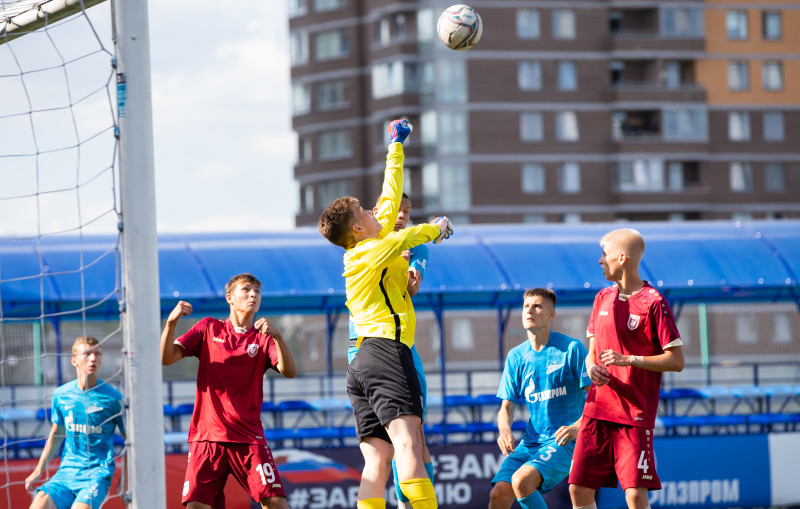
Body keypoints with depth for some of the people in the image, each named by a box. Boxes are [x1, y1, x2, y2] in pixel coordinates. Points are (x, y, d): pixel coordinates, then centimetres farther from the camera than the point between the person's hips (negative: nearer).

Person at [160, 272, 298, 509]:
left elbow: (289, 371, -9)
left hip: (249, 439, 0)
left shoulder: (263, 338, 9)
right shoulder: (209, 328, 11)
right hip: (206, 436, 0)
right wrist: (171, 322, -17)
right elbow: (167, 357, 1)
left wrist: (277, 336, -26)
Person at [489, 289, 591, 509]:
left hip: (564, 442, -5)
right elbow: (506, 406, 14)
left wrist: (577, 427, -24)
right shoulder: (516, 356, 10)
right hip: (531, 442, 5)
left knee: (521, 480, -29)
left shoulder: (571, 348, -5)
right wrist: (505, 430, -9)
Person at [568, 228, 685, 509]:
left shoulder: (653, 302, -8)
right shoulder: (603, 298, 13)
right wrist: (592, 366, -3)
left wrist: (628, 359, -18)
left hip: (635, 413, -6)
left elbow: (676, 360, -9)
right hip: (597, 409, 7)